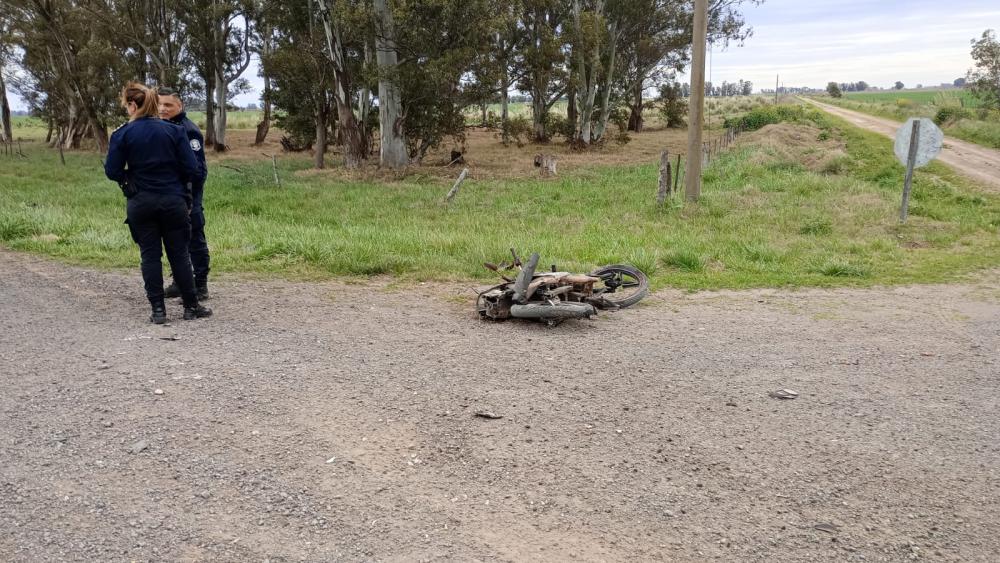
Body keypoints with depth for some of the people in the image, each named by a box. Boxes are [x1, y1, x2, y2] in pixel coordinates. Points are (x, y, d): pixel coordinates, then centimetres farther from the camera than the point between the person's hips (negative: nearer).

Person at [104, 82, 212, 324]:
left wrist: (128, 177, 15)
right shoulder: (173, 130, -3)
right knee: (179, 253, 9)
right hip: (173, 201, 1)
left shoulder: (122, 134, -5)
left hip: (141, 203, 0)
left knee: (150, 254, 7)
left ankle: (158, 309, 7)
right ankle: (191, 306, 13)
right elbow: (191, 169, -6)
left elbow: (112, 171, -6)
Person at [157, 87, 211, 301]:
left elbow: (198, 168, -17)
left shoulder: (189, 130, -13)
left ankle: (200, 285, 6)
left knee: (195, 240, 0)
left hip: (187, 197, -8)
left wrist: (190, 196, -21)